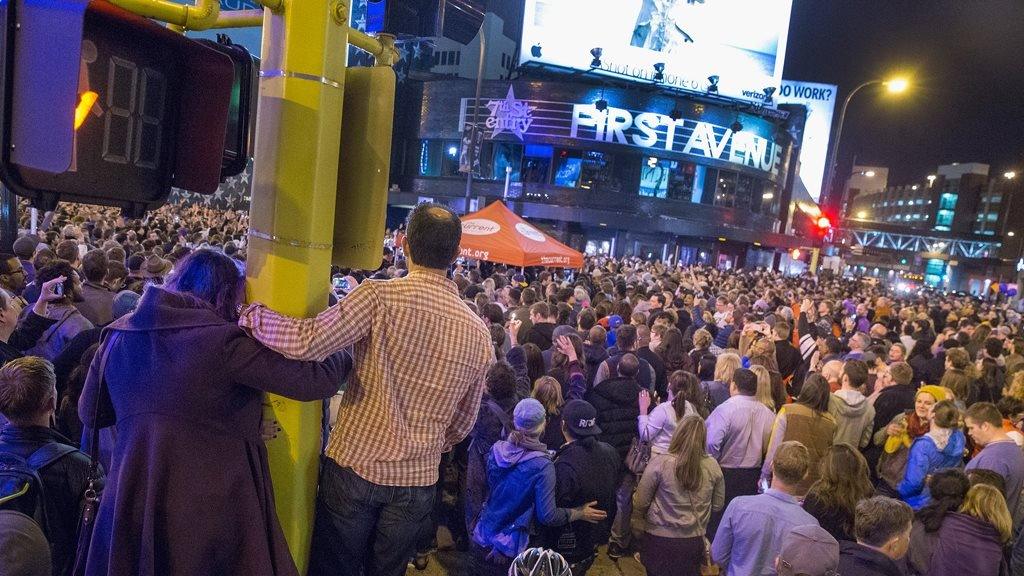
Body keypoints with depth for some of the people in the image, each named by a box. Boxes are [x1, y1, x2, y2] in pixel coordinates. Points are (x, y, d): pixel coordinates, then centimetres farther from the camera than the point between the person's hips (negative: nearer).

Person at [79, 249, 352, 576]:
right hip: (211, 507, -5)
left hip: (131, 502, 5)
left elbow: (89, 414, 16)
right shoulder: (222, 341, -16)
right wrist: (346, 356, 5)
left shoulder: (118, 336, 3)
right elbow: (310, 382, -14)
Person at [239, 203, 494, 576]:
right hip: (418, 480, 4)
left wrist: (250, 314, -6)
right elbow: (462, 424, 8)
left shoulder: (379, 296, -17)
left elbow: (306, 342, -22)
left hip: (355, 465, -3)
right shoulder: (479, 333, -2)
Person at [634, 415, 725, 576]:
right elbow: (718, 505, 6)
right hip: (695, 541, 3)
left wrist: (648, 518, 12)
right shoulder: (712, 466, -9)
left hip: (660, 539, -3)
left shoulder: (659, 463, -18)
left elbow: (640, 504, -9)